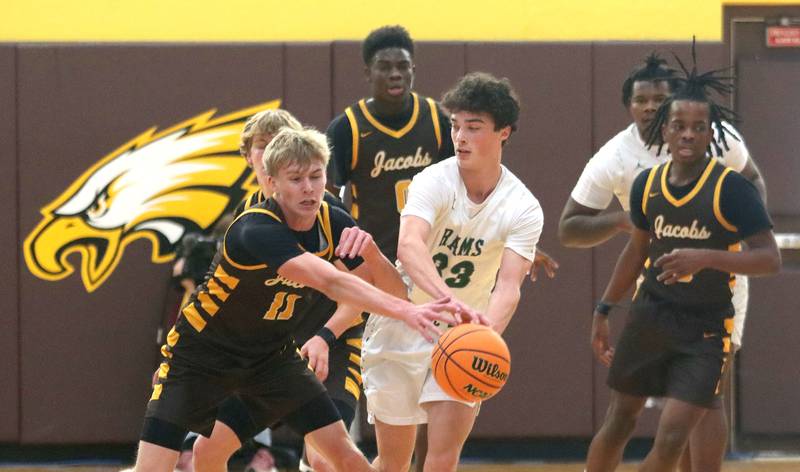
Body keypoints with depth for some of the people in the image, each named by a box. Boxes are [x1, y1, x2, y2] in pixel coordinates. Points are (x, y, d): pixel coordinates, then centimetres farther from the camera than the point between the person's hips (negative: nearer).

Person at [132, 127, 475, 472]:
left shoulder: (332, 223, -10)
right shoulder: (256, 231, -32)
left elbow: (392, 291, -9)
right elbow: (331, 284, -46)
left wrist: (370, 249, -29)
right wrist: (407, 311, -57)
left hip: (271, 354, 6)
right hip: (201, 351, -6)